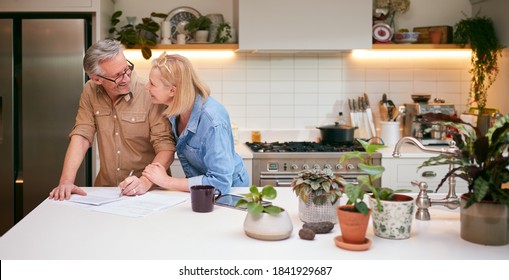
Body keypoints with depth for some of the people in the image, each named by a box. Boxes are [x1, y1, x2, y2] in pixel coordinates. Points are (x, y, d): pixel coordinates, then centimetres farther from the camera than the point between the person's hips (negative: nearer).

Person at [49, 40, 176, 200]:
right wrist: (66, 181, -17)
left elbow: (166, 146, -15)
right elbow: (81, 136, -4)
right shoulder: (90, 92, 1)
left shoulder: (149, 95, -13)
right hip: (106, 187, 3)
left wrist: (146, 181, -30)